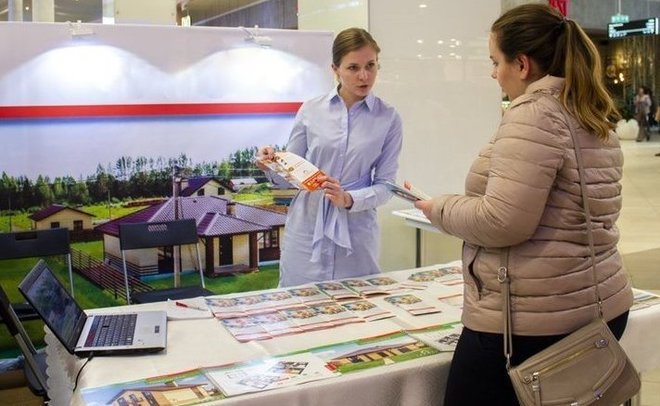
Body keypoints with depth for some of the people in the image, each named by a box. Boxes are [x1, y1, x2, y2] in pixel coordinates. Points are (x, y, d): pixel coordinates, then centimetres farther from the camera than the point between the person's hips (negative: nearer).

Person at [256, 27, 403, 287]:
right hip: (306, 231, 1)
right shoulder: (311, 110, 1)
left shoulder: (388, 119, -1)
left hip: (356, 234, 0)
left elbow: (385, 185, -2)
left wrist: (349, 199, -19)